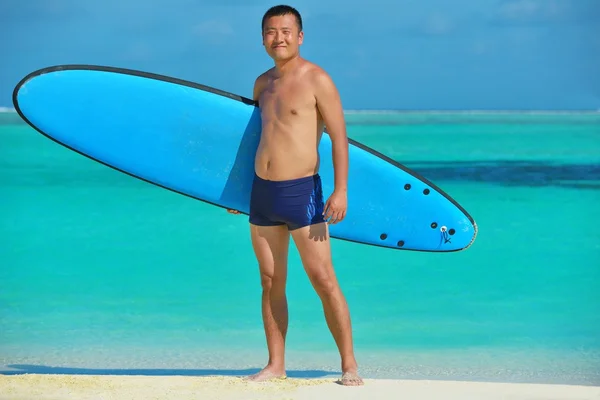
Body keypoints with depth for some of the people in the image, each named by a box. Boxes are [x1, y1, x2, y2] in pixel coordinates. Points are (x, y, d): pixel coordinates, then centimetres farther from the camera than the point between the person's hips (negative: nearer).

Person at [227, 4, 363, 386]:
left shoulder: (316, 80, -7)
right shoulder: (263, 83, 13)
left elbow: (339, 137, -10)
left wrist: (340, 190, -19)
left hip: (302, 191, -6)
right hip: (262, 192, 6)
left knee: (323, 279, -7)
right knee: (271, 283, 8)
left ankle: (350, 365, -3)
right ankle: (275, 365, 14)